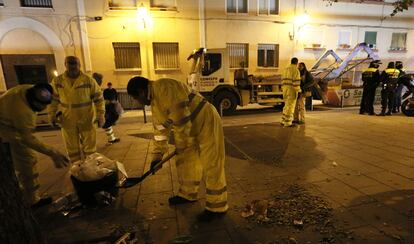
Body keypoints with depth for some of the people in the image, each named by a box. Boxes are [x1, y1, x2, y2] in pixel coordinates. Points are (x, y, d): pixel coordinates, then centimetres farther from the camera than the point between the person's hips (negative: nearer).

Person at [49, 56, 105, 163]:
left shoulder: (89, 80, -9)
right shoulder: (57, 81, -2)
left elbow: (99, 99, -5)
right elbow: (53, 100, 9)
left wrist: (100, 116, -10)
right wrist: (52, 116, 5)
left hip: (87, 120, -2)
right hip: (67, 121, 2)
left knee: (89, 147, 9)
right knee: (72, 148, 14)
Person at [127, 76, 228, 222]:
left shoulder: (164, 88, -20)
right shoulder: (154, 102, 13)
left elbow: (181, 119, -26)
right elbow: (160, 129, 18)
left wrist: (180, 145, -15)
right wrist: (157, 155, 18)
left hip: (207, 121, -10)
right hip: (191, 128, 10)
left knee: (211, 166, -4)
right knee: (185, 162, 16)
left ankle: (217, 207, 10)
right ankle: (187, 194, 35)